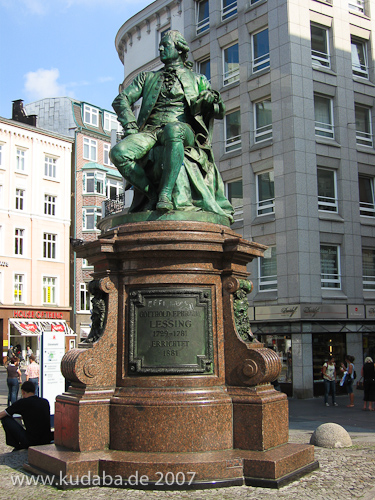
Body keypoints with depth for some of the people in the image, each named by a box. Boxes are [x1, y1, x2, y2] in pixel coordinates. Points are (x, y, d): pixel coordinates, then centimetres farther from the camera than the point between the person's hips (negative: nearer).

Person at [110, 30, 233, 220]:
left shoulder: (197, 80, 22)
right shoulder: (148, 77, 26)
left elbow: (220, 112, 18)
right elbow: (121, 100, 19)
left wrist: (212, 102, -7)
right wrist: (130, 125, 0)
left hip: (183, 130, -2)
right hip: (150, 131, 3)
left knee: (173, 131, -43)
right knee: (119, 152, -29)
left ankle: (165, 193, -42)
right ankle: (151, 194, -15)